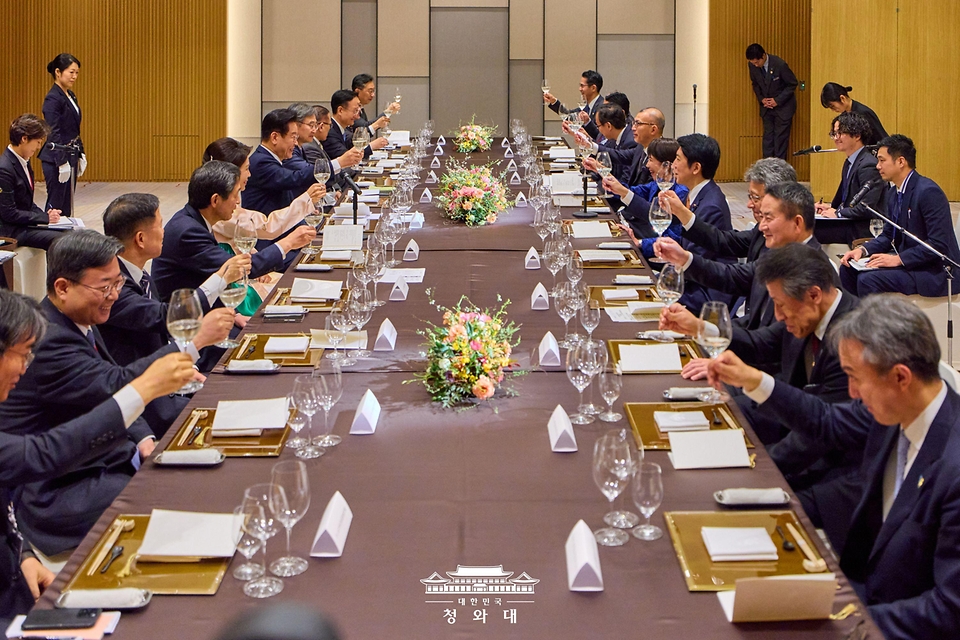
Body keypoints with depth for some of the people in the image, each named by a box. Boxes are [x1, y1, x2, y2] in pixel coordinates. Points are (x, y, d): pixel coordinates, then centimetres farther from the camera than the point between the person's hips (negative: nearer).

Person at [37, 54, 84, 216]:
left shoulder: (71, 96, 11)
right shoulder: (53, 99, -16)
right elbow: (53, 134, -19)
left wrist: (81, 155, 15)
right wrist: (62, 162, -21)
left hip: (70, 156, 9)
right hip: (56, 159, -9)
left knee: (67, 203, 11)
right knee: (56, 203, -2)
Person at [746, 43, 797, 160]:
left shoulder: (780, 65, -24)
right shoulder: (753, 65, -10)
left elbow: (792, 84, -13)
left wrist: (778, 101, -17)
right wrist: (761, 99, -8)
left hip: (783, 105, -4)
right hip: (766, 106, 5)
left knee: (780, 137, -2)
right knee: (768, 137, 5)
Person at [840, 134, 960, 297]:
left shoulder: (928, 192, -19)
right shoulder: (893, 194, 9)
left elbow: (939, 244, -23)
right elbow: (888, 235, 17)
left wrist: (898, 259, -25)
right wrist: (862, 250, -1)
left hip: (935, 272, -9)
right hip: (908, 263, 9)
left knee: (868, 279, -25)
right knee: (847, 269, 2)